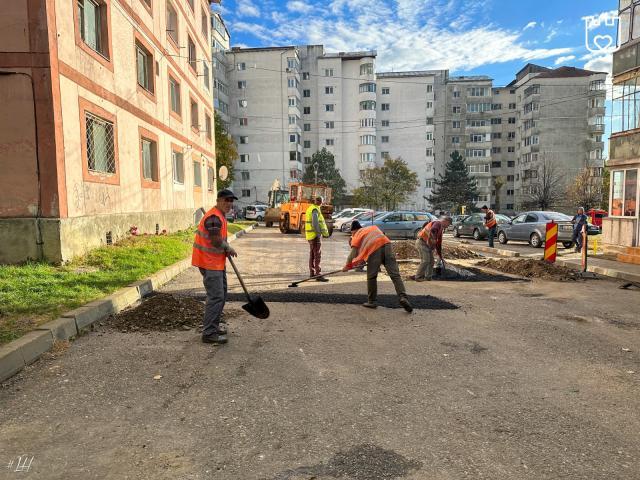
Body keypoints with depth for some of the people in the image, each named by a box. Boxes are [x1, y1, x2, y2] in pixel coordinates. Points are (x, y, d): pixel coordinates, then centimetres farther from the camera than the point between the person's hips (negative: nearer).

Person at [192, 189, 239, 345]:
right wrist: (229, 248, -7)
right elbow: (216, 241, -24)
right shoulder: (214, 217, -21)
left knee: (222, 294, 19)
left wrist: (227, 249, 3)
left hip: (218, 262, 11)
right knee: (216, 297, -11)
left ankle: (214, 325, 30)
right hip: (209, 263, -11)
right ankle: (209, 333, -5)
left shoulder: (221, 216, 13)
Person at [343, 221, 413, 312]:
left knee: (371, 277, 10)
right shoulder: (373, 227, 36)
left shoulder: (356, 236, 21)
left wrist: (347, 266, 27)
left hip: (374, 250, -4)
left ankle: (371, 302, 17)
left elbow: (353, 253, 14)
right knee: (395, 275, -2)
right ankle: (403, 297, -17)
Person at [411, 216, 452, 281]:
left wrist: (440, 256, 26)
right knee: (425, 261, -12)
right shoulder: (438, 223, -8)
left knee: (431, 261, 11)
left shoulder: (441, 228, 22)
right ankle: (418, 277, -7)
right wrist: (432, 241, -23)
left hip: (427, 244, 10)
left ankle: (428, 277, 17)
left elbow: (438, 243, 26)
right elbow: (432, 231, -33)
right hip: (422, 242, -10)